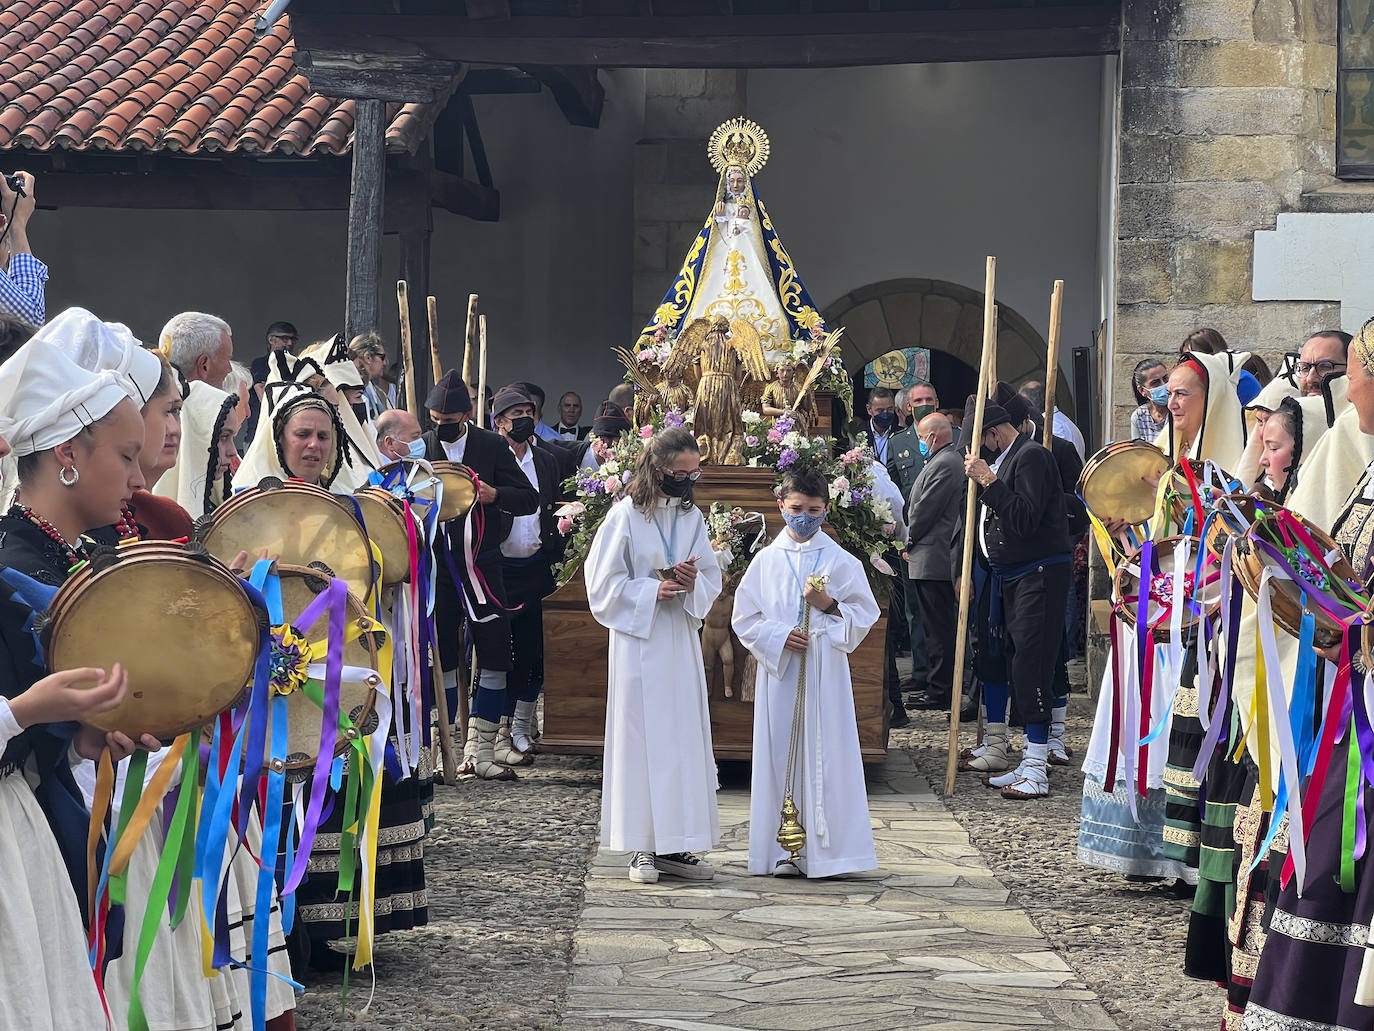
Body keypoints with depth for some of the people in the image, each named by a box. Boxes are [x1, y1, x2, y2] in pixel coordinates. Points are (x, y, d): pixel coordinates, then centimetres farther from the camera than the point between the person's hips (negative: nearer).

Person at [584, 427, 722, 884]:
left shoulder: (692, 517, 10)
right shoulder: (625, 515, -7)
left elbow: (712, 579, 13)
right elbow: (604, 581, -7)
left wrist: (693, 584, -8)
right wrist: (654, 590, -16)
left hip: (682, 641, 5)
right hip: (639, 644, -5)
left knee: (685, 739, 4)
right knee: (642, 739, -3)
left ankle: (674, 845, 10)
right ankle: (642, 848, 4)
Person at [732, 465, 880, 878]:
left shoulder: (841, 561, 3)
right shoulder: (767, 560, 6)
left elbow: (863, 617, 4)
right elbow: (745, 618, 6)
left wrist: (829, 605, -13)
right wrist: (778, 636, -10)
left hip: (825, 672, -1)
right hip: (778, 671, 1)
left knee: (824, 755, -3)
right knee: (781, 753, 1)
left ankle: (822, 849, 1)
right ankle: (784, 848, 8)